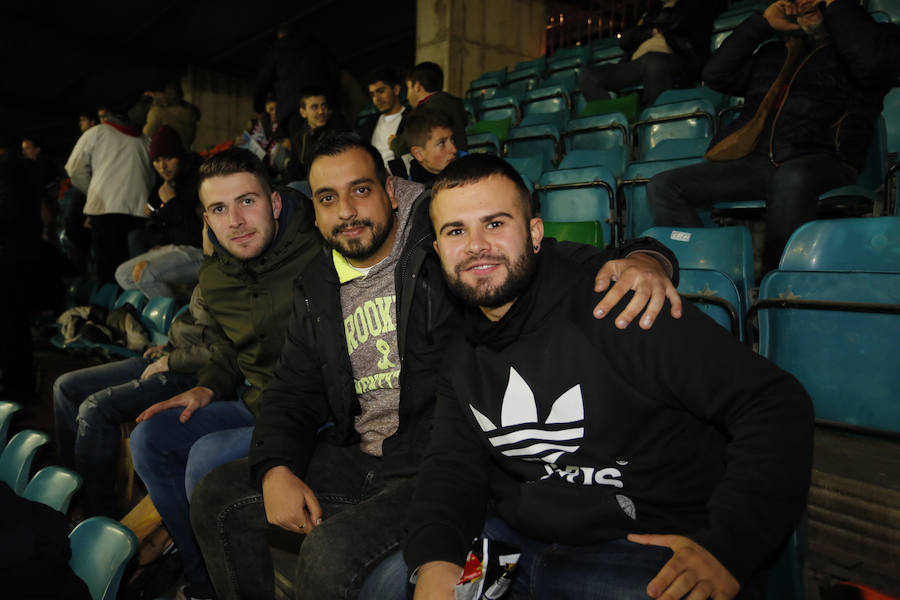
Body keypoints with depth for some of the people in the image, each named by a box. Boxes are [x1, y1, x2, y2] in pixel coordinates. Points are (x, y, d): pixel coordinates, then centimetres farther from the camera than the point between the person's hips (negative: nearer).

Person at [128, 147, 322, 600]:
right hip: (254, 404, 8)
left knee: (210, 456, -24)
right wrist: (208, 387, 8)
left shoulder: (320, 257, -21)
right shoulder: (215, 278, 5)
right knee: (151, 438, 2)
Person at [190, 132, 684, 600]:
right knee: (216, 498, 8)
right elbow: (292, 391, 15)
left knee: (330, 554, -28)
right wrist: (275, 469, -3)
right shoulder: (318, 290, 10)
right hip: (358, 457, 7)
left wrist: (642, 257, -38)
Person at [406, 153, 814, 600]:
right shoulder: (461, 357, 9)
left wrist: (727, 549, -19)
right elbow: (453, 465, 8)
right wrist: (435, 560, -11)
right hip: (516, 543, 6)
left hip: (655, 555, -5)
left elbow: (777, 406, -13)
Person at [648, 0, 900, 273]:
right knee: (662, 187, -14)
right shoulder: (773, 53, 30)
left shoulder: (877, 37, 17)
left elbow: (872, 64, -8)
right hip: (755, 159, 5)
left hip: (823, 160, -4)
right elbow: (716, 75, 20)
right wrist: (762, 23, 18)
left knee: (792, 179, -42)